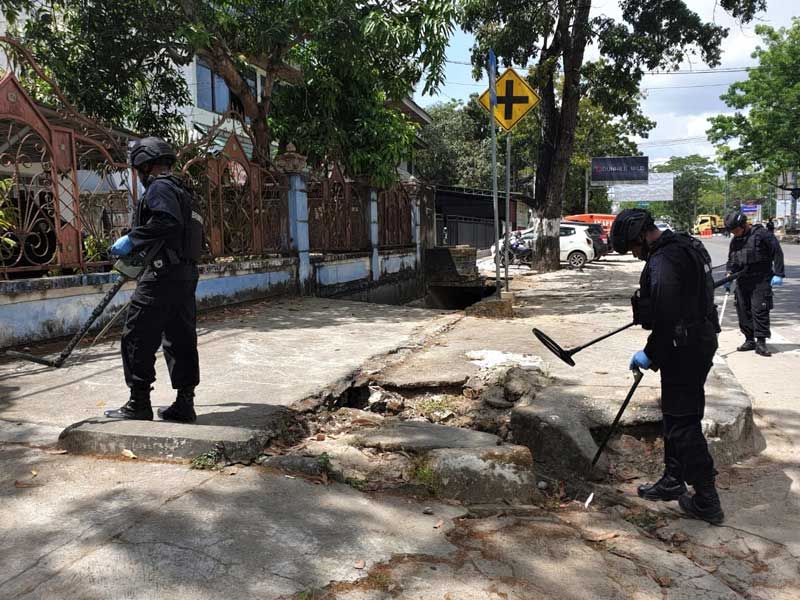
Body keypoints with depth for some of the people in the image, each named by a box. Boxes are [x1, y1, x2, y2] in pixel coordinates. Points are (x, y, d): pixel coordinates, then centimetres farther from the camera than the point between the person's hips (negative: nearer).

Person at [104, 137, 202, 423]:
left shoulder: (159, 187, -7)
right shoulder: (181, 190, 21)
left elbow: (167, 221, -24)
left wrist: (132, 239, -16)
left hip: (163, 276, -9)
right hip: (186, 274, 9)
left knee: (137, 338, -1)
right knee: (181, 339, 9)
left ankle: (139, 404, 5)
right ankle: (185, 404, 12)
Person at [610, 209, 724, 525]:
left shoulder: (662, 261, -22)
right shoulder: (687, 246, 11)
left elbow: (667, 317, -27)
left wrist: (650, 354, -16)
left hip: (684, 350, -11)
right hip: (701, 341, 11)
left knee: (683, 422, -1)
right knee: (676, 416, 20)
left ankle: (707, 501, 9)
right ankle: (673, 481, 33)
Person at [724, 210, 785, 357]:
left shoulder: (762, 234, -8)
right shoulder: (735, 240, 11)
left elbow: (777, 253, -7)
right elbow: (731, 260, 20)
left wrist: (778, 274, -11)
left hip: (761, 280, -6)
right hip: (742, 282, 6)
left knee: (759, 310, -8)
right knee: (743, 311, 6)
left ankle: (761, 342, -3)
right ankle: (749, 340, 16)